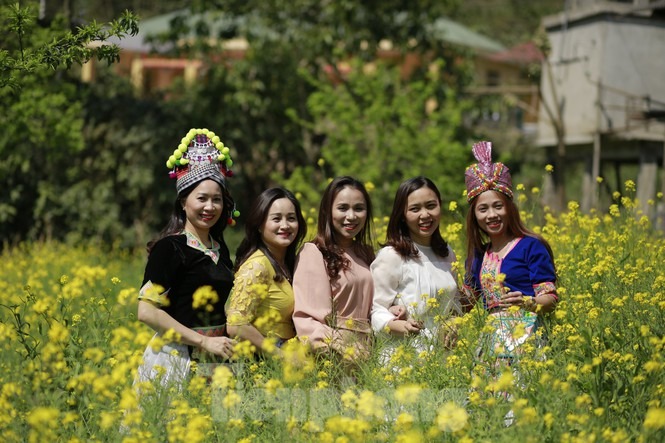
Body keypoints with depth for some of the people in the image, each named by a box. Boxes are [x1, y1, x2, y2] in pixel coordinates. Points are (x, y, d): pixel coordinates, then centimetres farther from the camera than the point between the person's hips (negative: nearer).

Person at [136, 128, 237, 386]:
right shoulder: (170, 248, -9)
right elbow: (147, 311, -15)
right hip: (175, 361, -6)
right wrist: (203, 341, -17)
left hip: (214, 361, 6)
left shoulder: (220, 249, 11)